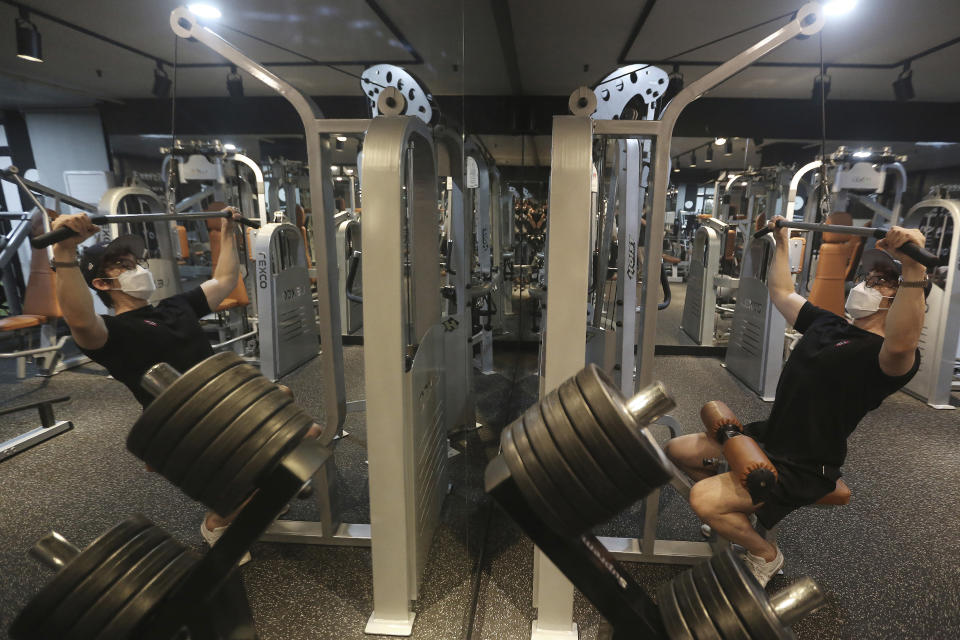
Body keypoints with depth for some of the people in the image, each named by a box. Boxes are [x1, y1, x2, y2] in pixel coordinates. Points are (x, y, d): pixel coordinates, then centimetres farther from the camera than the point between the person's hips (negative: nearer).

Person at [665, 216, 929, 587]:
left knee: (703, 500, -27)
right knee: (677, 451, 10)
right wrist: (782, 241, 24)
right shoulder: (827, 324, 8)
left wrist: (913, 268, -56)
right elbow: (781, 292, 22)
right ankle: (736, 513, 26)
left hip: (801, 470, -9)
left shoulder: (884, 355, -18)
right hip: (766, 438, 9)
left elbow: (902, 345, -45)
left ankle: (765, 555, 4)